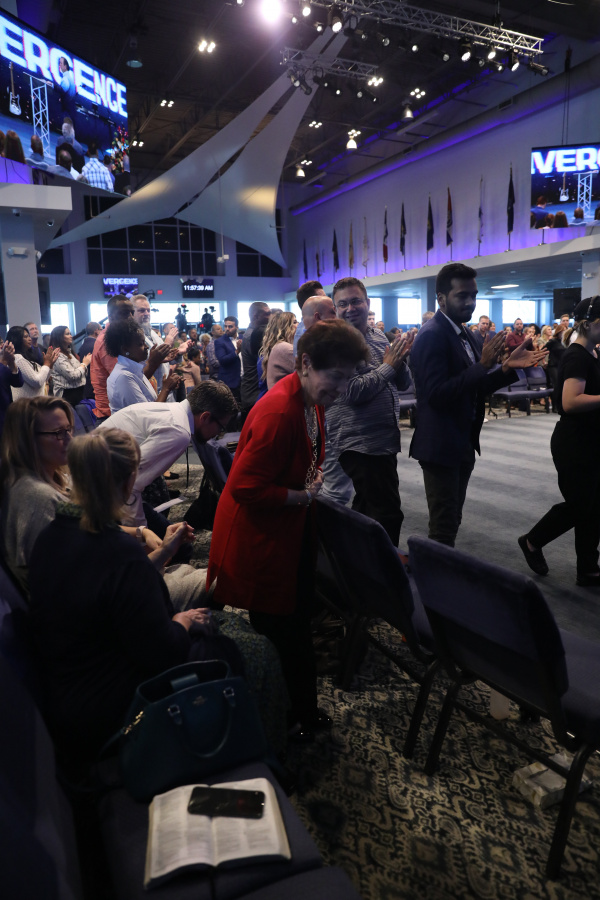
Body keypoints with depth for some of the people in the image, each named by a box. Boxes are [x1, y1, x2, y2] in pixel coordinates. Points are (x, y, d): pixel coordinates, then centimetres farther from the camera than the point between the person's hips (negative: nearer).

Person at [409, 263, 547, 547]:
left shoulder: (463, 333, 12)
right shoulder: (432, 336, -17)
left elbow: (474, 389, 14)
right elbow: (436, 394, -26)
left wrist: (508, 367, 1)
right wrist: (483, 364, -26)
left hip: (463, 443, 9)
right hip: (441, 446, -9)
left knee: (451, 521, 18)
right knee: (444, 527, -1)